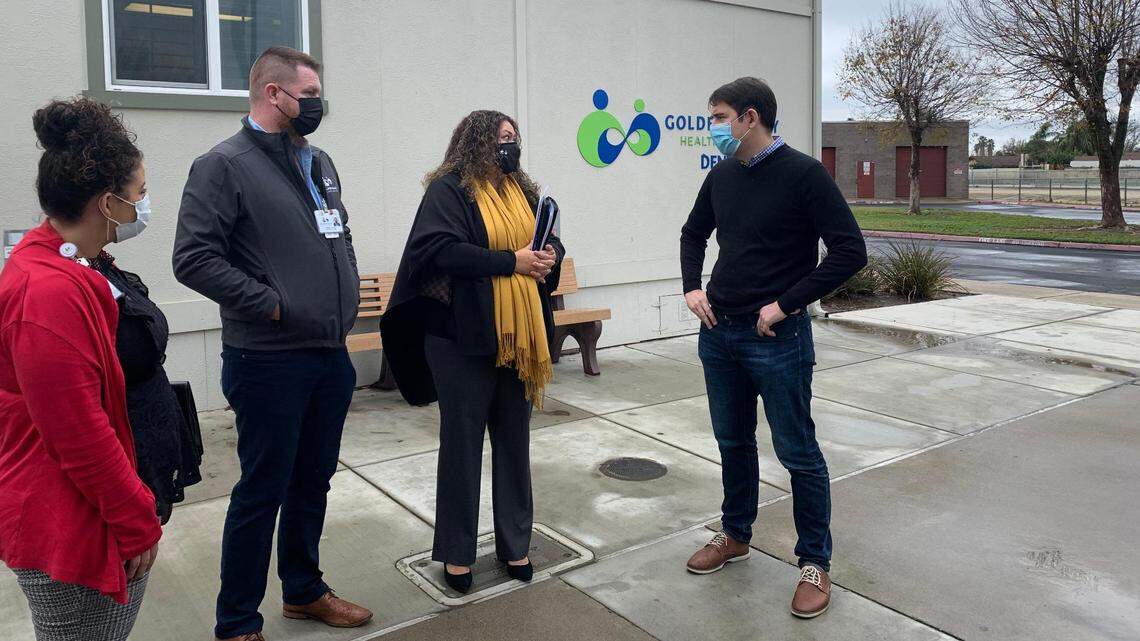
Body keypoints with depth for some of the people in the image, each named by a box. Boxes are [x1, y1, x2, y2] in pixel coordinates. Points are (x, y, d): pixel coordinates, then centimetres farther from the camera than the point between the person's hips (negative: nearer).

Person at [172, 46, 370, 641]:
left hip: (331, 355, 7)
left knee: (313, 482, 18)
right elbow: (194, 258, -17)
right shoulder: (224, 165, -11)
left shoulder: (319, 162, 13)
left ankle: (304, 591, 37)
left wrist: (346, 293, 9)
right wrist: (270, 303, -17)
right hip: (269, 361, -7)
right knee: (262, 492, 4)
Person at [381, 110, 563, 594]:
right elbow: (439, 248, -21)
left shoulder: (524, 191, 14)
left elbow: (551, 240, 21)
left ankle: (514, 543, 29)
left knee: (515, 441, 14)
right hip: (466, 338, -6)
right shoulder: (448, 189, -7)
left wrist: (550, 254, -4)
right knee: (462, 443, 5)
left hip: (520, 337, 7)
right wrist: (510, 261, -21)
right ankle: (456, 551, 20)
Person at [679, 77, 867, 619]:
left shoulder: (802, 174, -12)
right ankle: (735, 535, 37)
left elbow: (850, 251, -16)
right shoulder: (721, 176, 7)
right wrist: (692, 287, 7)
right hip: (718, 333, 6)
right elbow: (694, 233, 23)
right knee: (733, 442, 18)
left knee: (797, 452, 4)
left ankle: (815, 563, 19)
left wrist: (786, 304, -18)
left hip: (777, 340, -6)